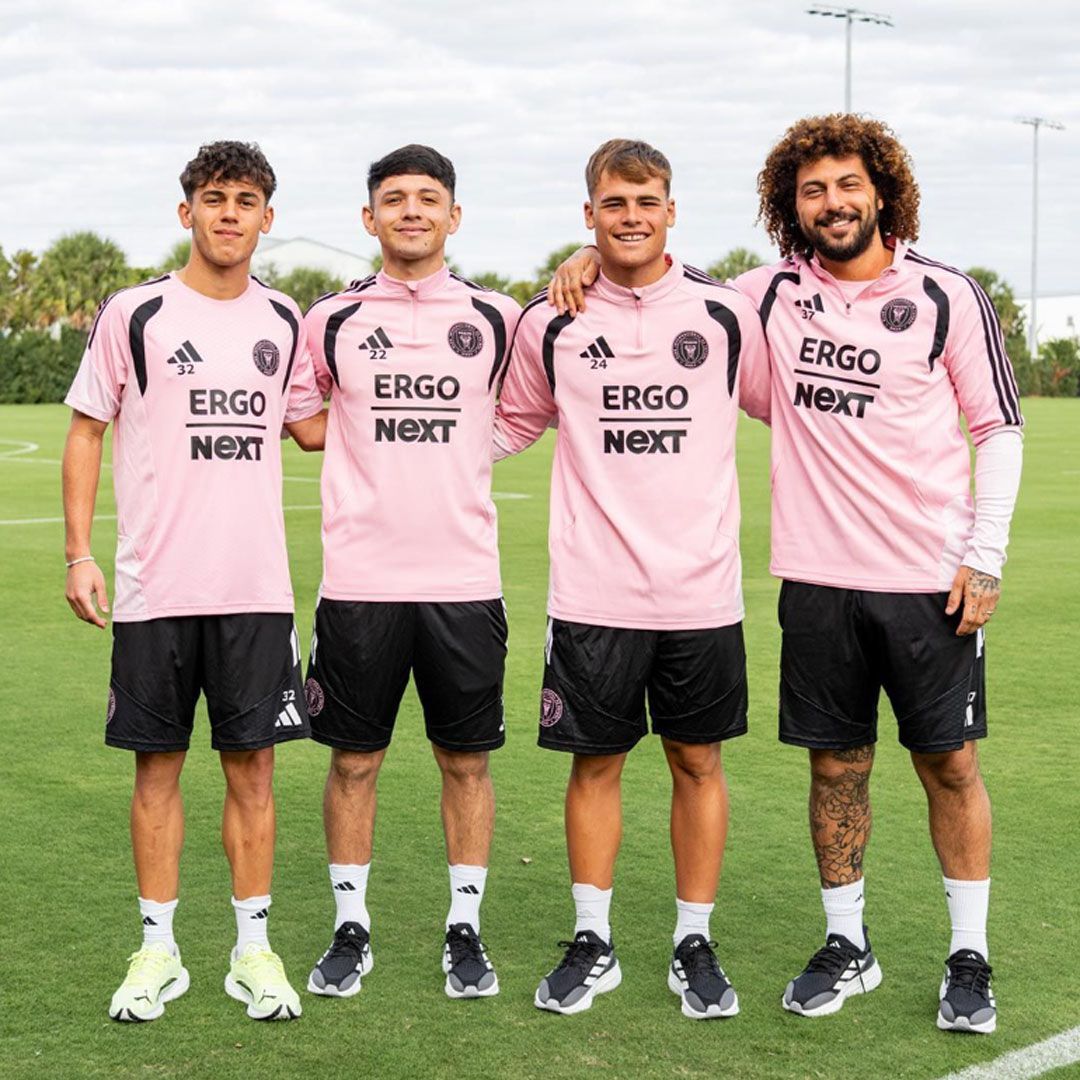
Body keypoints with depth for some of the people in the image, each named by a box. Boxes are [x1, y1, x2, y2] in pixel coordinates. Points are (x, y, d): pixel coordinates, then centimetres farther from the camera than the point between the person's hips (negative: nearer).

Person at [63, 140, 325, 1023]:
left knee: (252, 764, 5)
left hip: (256, 587, 2)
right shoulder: (134, 314, 0)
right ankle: (159, 950, 17)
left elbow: (313, 426, 19)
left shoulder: (285, 322, 8)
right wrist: (80, 554, -4)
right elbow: (87, 431, 3)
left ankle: (253, 947, 15)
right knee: (158, 764, 5)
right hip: (154, 586, -2)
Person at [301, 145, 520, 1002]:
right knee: (354, 759, 6)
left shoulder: (497, 319, 5)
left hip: (465, 578, 0)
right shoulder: (333, 320, 5)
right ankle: (351, 930, 19)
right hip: (359, 578, 0)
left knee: (467, 759, 7)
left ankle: (466, 930, 19)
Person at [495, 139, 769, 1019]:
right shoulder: (551, 324, 3)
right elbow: (512, 425, 18)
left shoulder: (726, 316, 1)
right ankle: (592, 945, 22)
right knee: (596, 761, 7)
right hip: (593, 590, 0)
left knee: (698, 761, 8)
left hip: (702, 590, 0)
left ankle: (696, 945, 21)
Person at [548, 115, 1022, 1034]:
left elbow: (999, 430, 1)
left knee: (950, 762, 5)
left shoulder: (947, 297, -3)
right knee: (836, 764, 9)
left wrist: (985, 554, -6)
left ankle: (969, 958, 17)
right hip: (817, 579, 2)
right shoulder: (773, 294, 3)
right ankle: (848, 945, 25)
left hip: (929, 578, -2)